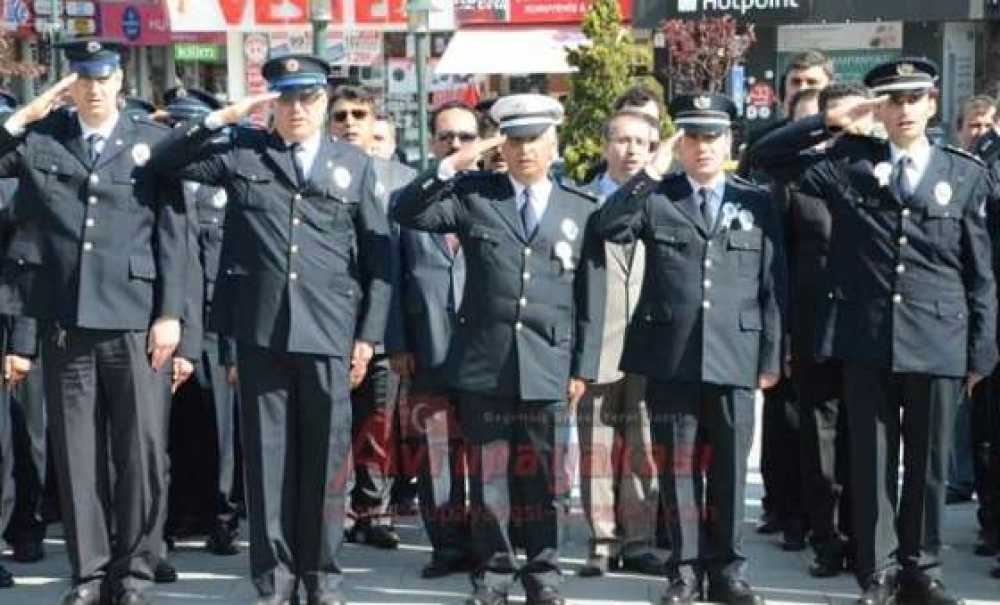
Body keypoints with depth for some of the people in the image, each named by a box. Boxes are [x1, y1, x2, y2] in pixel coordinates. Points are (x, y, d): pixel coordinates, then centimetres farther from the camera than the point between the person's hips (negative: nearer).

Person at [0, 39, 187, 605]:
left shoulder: (154, 140, 6)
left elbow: (172, 233, 2)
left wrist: (170, 314, -4)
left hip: (135, 319, -1)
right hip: (65, 319, 1)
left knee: (141, 450, 1)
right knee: (77, 452, 6)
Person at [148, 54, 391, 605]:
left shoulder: (355, 165, 10)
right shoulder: (241, 152, 9)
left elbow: (377, 256, 9)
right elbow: (165, 162, 5)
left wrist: (369, 335, 3)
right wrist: (223, 117, -4)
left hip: (329, 334, 0)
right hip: (260, 332, 0)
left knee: (325, 460, 5)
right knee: (267, 458, 5)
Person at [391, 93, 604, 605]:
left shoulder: (581, 210, 9)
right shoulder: (474, 194, 7)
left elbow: (590, 298, 8)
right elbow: (406, 213, -3)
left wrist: (583, 368, 4)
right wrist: (451, 167, -12)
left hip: (547, 367, 1)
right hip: (483, 363, 0)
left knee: (542, 476, 6)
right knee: (488, 473, 5)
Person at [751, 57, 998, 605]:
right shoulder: (849, 163, 6)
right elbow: (768, 156, 8)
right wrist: (828, 121, -1)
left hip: (937, 345, 0)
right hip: (866, 341, 0)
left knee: (928, 464, 8)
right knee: (871, 462, 6)